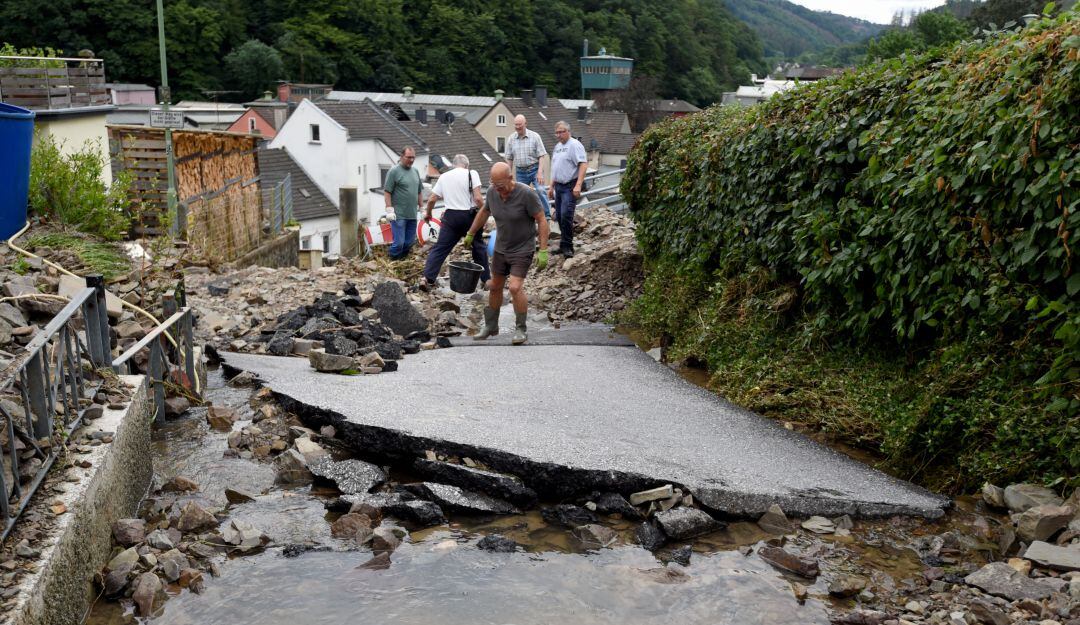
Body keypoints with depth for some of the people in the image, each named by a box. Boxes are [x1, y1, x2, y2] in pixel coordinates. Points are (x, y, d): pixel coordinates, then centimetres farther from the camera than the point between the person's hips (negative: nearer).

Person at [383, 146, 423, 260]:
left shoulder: (415, 171, 14)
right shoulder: (394, 171, -7)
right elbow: (387, 192, -10)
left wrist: (420, 207, 19)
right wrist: (389, 210, -15)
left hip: (412, 215, 7)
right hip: (399, 215, -6)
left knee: (409, 243, 8)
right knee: (399, 243, -8)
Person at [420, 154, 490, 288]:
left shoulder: (444, 177, 8)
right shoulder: (471, 174, -4)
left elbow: (432, 199, 10)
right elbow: (478, 198, -13)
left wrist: (428, 213, 27)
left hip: (451, 216, 2)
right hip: (469, 215, -2)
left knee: (440, 248, 6)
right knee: (479, 247, 14)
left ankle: (428, 278, -2)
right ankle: (486, 278, 21)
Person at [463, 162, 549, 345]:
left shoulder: (526, 194, -24)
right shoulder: (492, 192, -7)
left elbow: (542, 221, -19)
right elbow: (484, 212, 13)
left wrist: (543, 251, -23)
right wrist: (470, 234, 22)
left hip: (523, 249, -6)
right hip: (501, 248, 6)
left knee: (515, 287, -18)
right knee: (495, 287, 14)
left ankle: (521, 329, -1)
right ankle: (490, 326, 31)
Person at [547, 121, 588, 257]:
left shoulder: (575, 145, -10)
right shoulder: (557, 146, 17)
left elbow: (583, 164, -20)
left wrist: (578, 185, -28)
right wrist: (552, 187, 22)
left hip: (570, 186, -9)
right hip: (558, 186, 9)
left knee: (566, 216, -16)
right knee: (559, 217, 10)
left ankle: (567, 247, -9)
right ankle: (564, 245, 19)